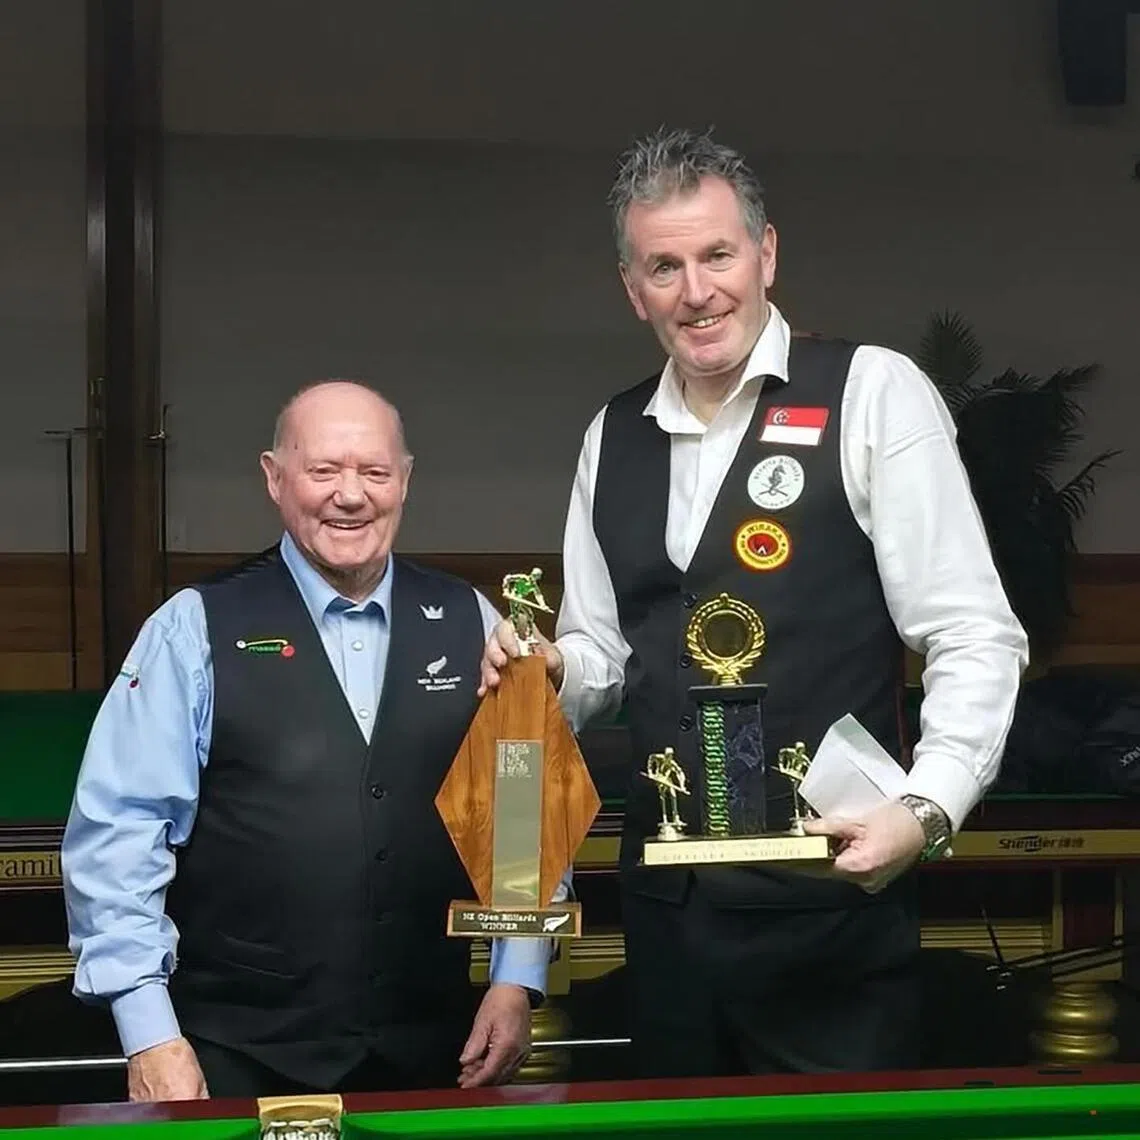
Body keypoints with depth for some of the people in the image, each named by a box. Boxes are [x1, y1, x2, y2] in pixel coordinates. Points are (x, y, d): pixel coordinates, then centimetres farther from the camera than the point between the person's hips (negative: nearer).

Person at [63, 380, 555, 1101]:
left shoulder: (469, 624, 5)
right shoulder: (197, 630, -4)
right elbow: (116, 832, -8)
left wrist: (517, 982, 0)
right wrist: (150, 1034, -13)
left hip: (431, 1051, 3)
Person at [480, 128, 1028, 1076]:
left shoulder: (871, 393, -7)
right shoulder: (614, 436, 11)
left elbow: (974, 638, -10)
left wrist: (927, 811, -23)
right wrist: (553, 671, -4)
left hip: (828, 901, -5)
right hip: (667, 900, 6)